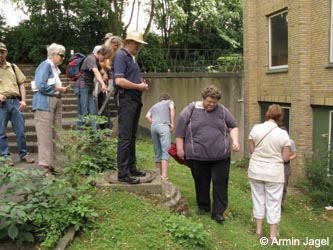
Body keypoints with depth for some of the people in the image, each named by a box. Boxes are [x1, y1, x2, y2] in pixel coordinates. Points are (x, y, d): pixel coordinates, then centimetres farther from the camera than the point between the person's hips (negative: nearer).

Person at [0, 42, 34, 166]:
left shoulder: (13, 67, 14)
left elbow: (21, 84, 14)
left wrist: (23, 100, 3)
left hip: (15, 101, 3)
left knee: (21, 130, 5)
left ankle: (23, 154, 17)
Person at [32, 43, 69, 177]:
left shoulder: (55, 67, 18)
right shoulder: (45, 65, -8)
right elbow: (41, 86, -19)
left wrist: (61, 89, 2)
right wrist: (59, 89, -9)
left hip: (55, 103, 9)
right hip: (44, 104, -9)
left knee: (54, 136, 10)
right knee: (45, 137, -7)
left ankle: (50, 163, 19)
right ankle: (44, 167, -3)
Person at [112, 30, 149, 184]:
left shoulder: (132, 58, 19)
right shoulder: (120, 56, -9)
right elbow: (119, 81, -21)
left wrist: (141, 81, 8)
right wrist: (139, 86, -13)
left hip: (135, 100, 10)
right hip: (126, 100, -10)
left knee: (132, 136, 13)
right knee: (125, 137, -7)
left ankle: (131, 168, 22)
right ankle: (123, 173, -3)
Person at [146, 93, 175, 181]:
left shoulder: (154, 105, 33)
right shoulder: (169, 102, 24)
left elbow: (147, 116, 15)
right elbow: (172, 108, 0)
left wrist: (153, 123, 15)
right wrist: (172, 123, 0)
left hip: (153, 127, 5)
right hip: (163, 126, -5)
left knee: (157, 153, 9)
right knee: (165, 151, -13)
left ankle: (159, 175, 10)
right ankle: (164, 176, -26)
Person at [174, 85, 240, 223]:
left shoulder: (222, 111, 5)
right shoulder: (191, 110, -2)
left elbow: (233, 127, 11)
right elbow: (180, 129, 0)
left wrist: (235, 141, -5)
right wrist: (180, 148, -2)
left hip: (221, 155, 1)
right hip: (198, 155, -1)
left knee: (220, 183, 1)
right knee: (201, 183, 11)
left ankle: (218, 212, 10)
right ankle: (203, 206, 30)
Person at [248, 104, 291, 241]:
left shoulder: (256, 128, -7)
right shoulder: (283, 134, -12)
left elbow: (251, 150, 0)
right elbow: (285, 158, -7)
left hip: (256, 171, 2)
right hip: (274, 173, -2)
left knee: (258, 199, 16)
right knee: (273, 202, 9)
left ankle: (258, 230, 26)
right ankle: (273, 234, 17)